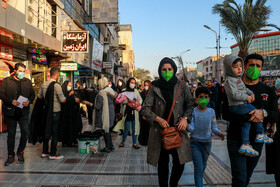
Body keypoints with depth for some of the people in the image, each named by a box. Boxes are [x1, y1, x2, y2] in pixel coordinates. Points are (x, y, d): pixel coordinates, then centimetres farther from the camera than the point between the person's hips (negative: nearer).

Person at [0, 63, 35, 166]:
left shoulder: (28, 82, 8)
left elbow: (32, 94, 12)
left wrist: (29, 101, -9)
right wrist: (11, 101, -18)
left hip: (24, 112, 2)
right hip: (10, 112, -1)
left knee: (25, 132, -3)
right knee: (11, 134, 9)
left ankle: (20, 152, 20)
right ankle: (10, 156, 22)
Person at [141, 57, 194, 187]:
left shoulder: (182, 86, 1)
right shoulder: (155, 87, -2)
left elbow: (190, 105, 10)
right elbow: (145, 109, -1)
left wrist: (185, 118, -7)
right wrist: (158, 119, -14)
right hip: (160, 130, -1)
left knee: (180, 163, 2)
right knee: (162, 163, 9)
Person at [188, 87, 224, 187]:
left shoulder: (211, 111, -1)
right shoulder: (193, 111, -11)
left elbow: (213, 127, 3)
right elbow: (191, 128, -15)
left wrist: (219, 133, -17)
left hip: (207, 142, 4)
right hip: (195, 142, -4)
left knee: (203, 166, 22)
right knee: (198, 168, -9)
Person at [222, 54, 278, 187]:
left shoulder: (268, 91, 8)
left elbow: (276, 116, -1)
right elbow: (226, 114, -12)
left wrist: (263, 113, -22)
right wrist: (249, 118, -23)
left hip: (257, 141, 4)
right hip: (236, 139, -3)